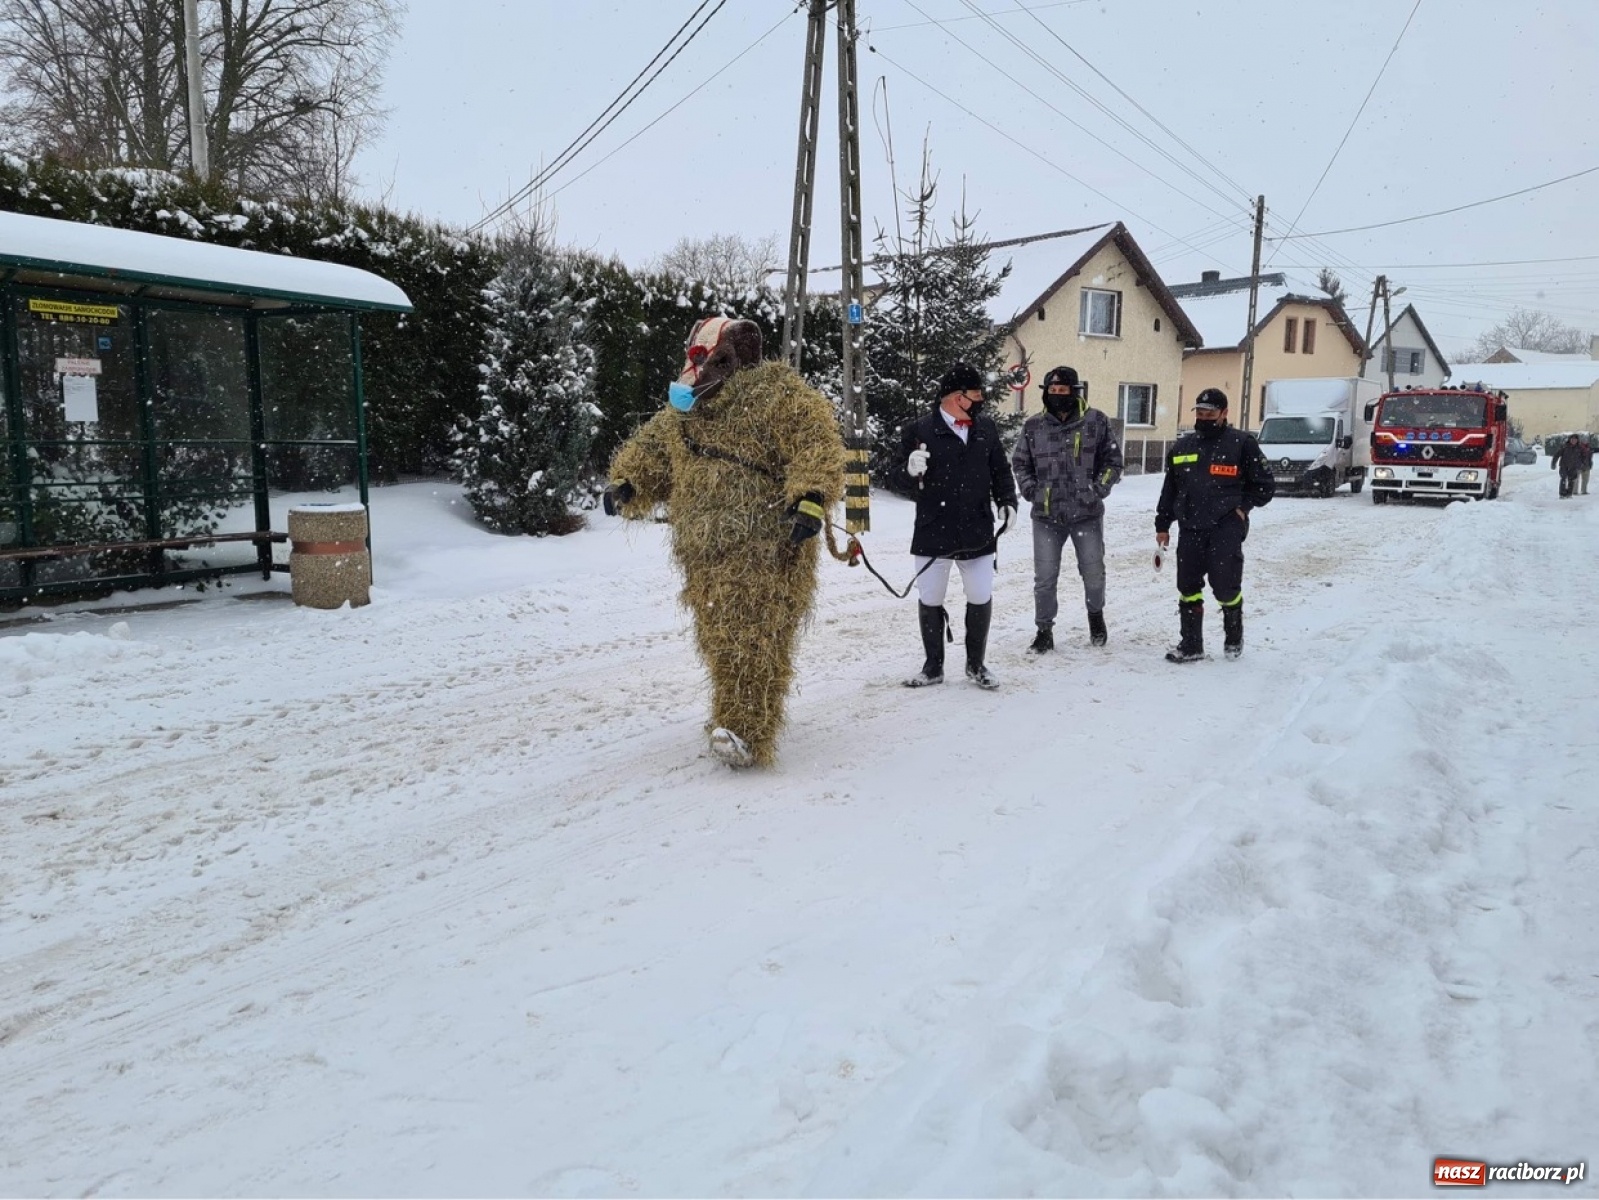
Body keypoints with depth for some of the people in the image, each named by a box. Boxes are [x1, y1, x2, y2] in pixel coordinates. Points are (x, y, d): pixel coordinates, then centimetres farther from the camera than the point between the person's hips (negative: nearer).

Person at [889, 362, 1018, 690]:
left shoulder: (986, 428, 6)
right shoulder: (919, 430, -5)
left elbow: (1000, 471, 17)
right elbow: (897, 478, -3)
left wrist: (1007, 502, 3)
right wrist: (910, 470, -25)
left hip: (978, 533, 3)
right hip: (932, 534, -2)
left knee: (981, 599, 7)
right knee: (929, 601, 6)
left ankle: (976, 664, 25)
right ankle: (933, 666, 23)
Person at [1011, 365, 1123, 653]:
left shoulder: (1096, 421, -2)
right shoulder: (1034, 427, 3)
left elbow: (1112, 459, 4)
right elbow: (1019, 463, 14)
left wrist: (1100, 488, -5)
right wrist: (1029, 489, 1)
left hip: (1087, 513, -1)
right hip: (1046, 514, 1)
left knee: (1093, 572, 12)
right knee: (1044, 578, 1)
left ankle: (1096, 615, 39)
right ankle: (1044, 630, 14)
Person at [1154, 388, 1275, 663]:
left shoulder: (1242, 444, -1)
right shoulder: (1182, 447, 12)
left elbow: (1265, 485, 3)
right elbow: (1169, 490, 18)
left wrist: (1242, 507, -7)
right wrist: (1162, 525, 15)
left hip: (1226, 528, -4)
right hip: (1190, 529, 4)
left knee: (1225, 586, -4)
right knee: (1188, 588, 4)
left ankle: (1234, 637, 22)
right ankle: (1191, 645, 14)